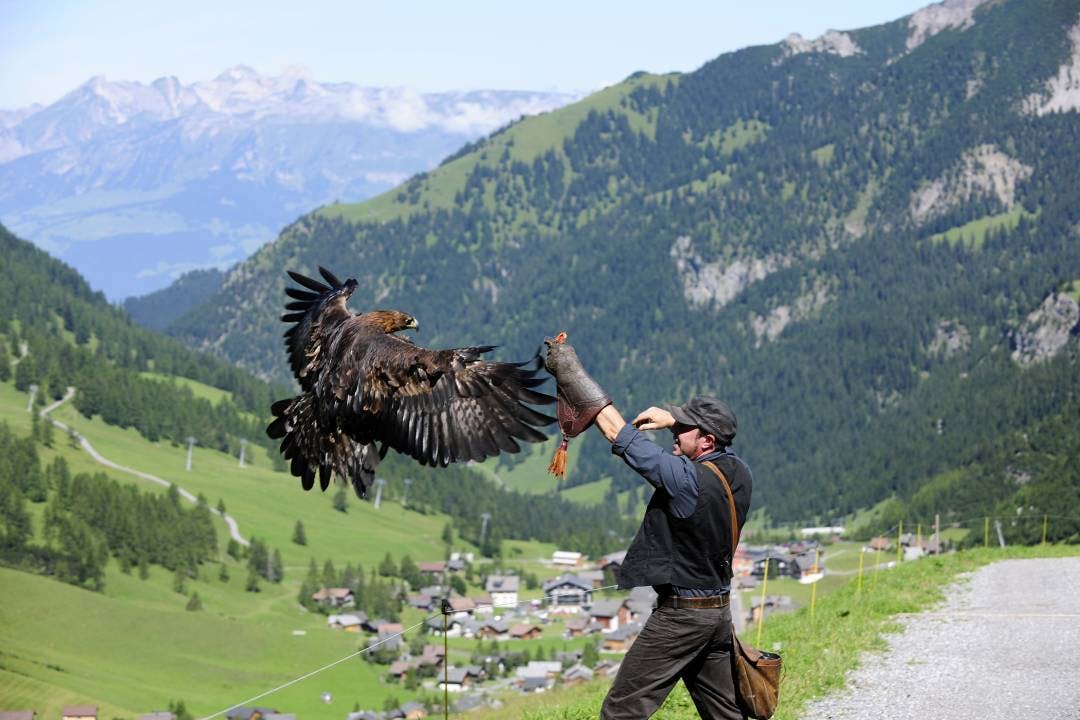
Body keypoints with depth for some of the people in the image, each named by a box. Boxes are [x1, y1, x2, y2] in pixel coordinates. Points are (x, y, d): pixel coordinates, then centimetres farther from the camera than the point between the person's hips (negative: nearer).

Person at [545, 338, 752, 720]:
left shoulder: (687, 480, -23)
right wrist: (672, 420, 13)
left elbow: (623, 437, -19)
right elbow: (720, 444, 25)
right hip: (719, 611, 9)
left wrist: (573, 374, -12)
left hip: (680, 614, -8)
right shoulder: (739, 473, 0)